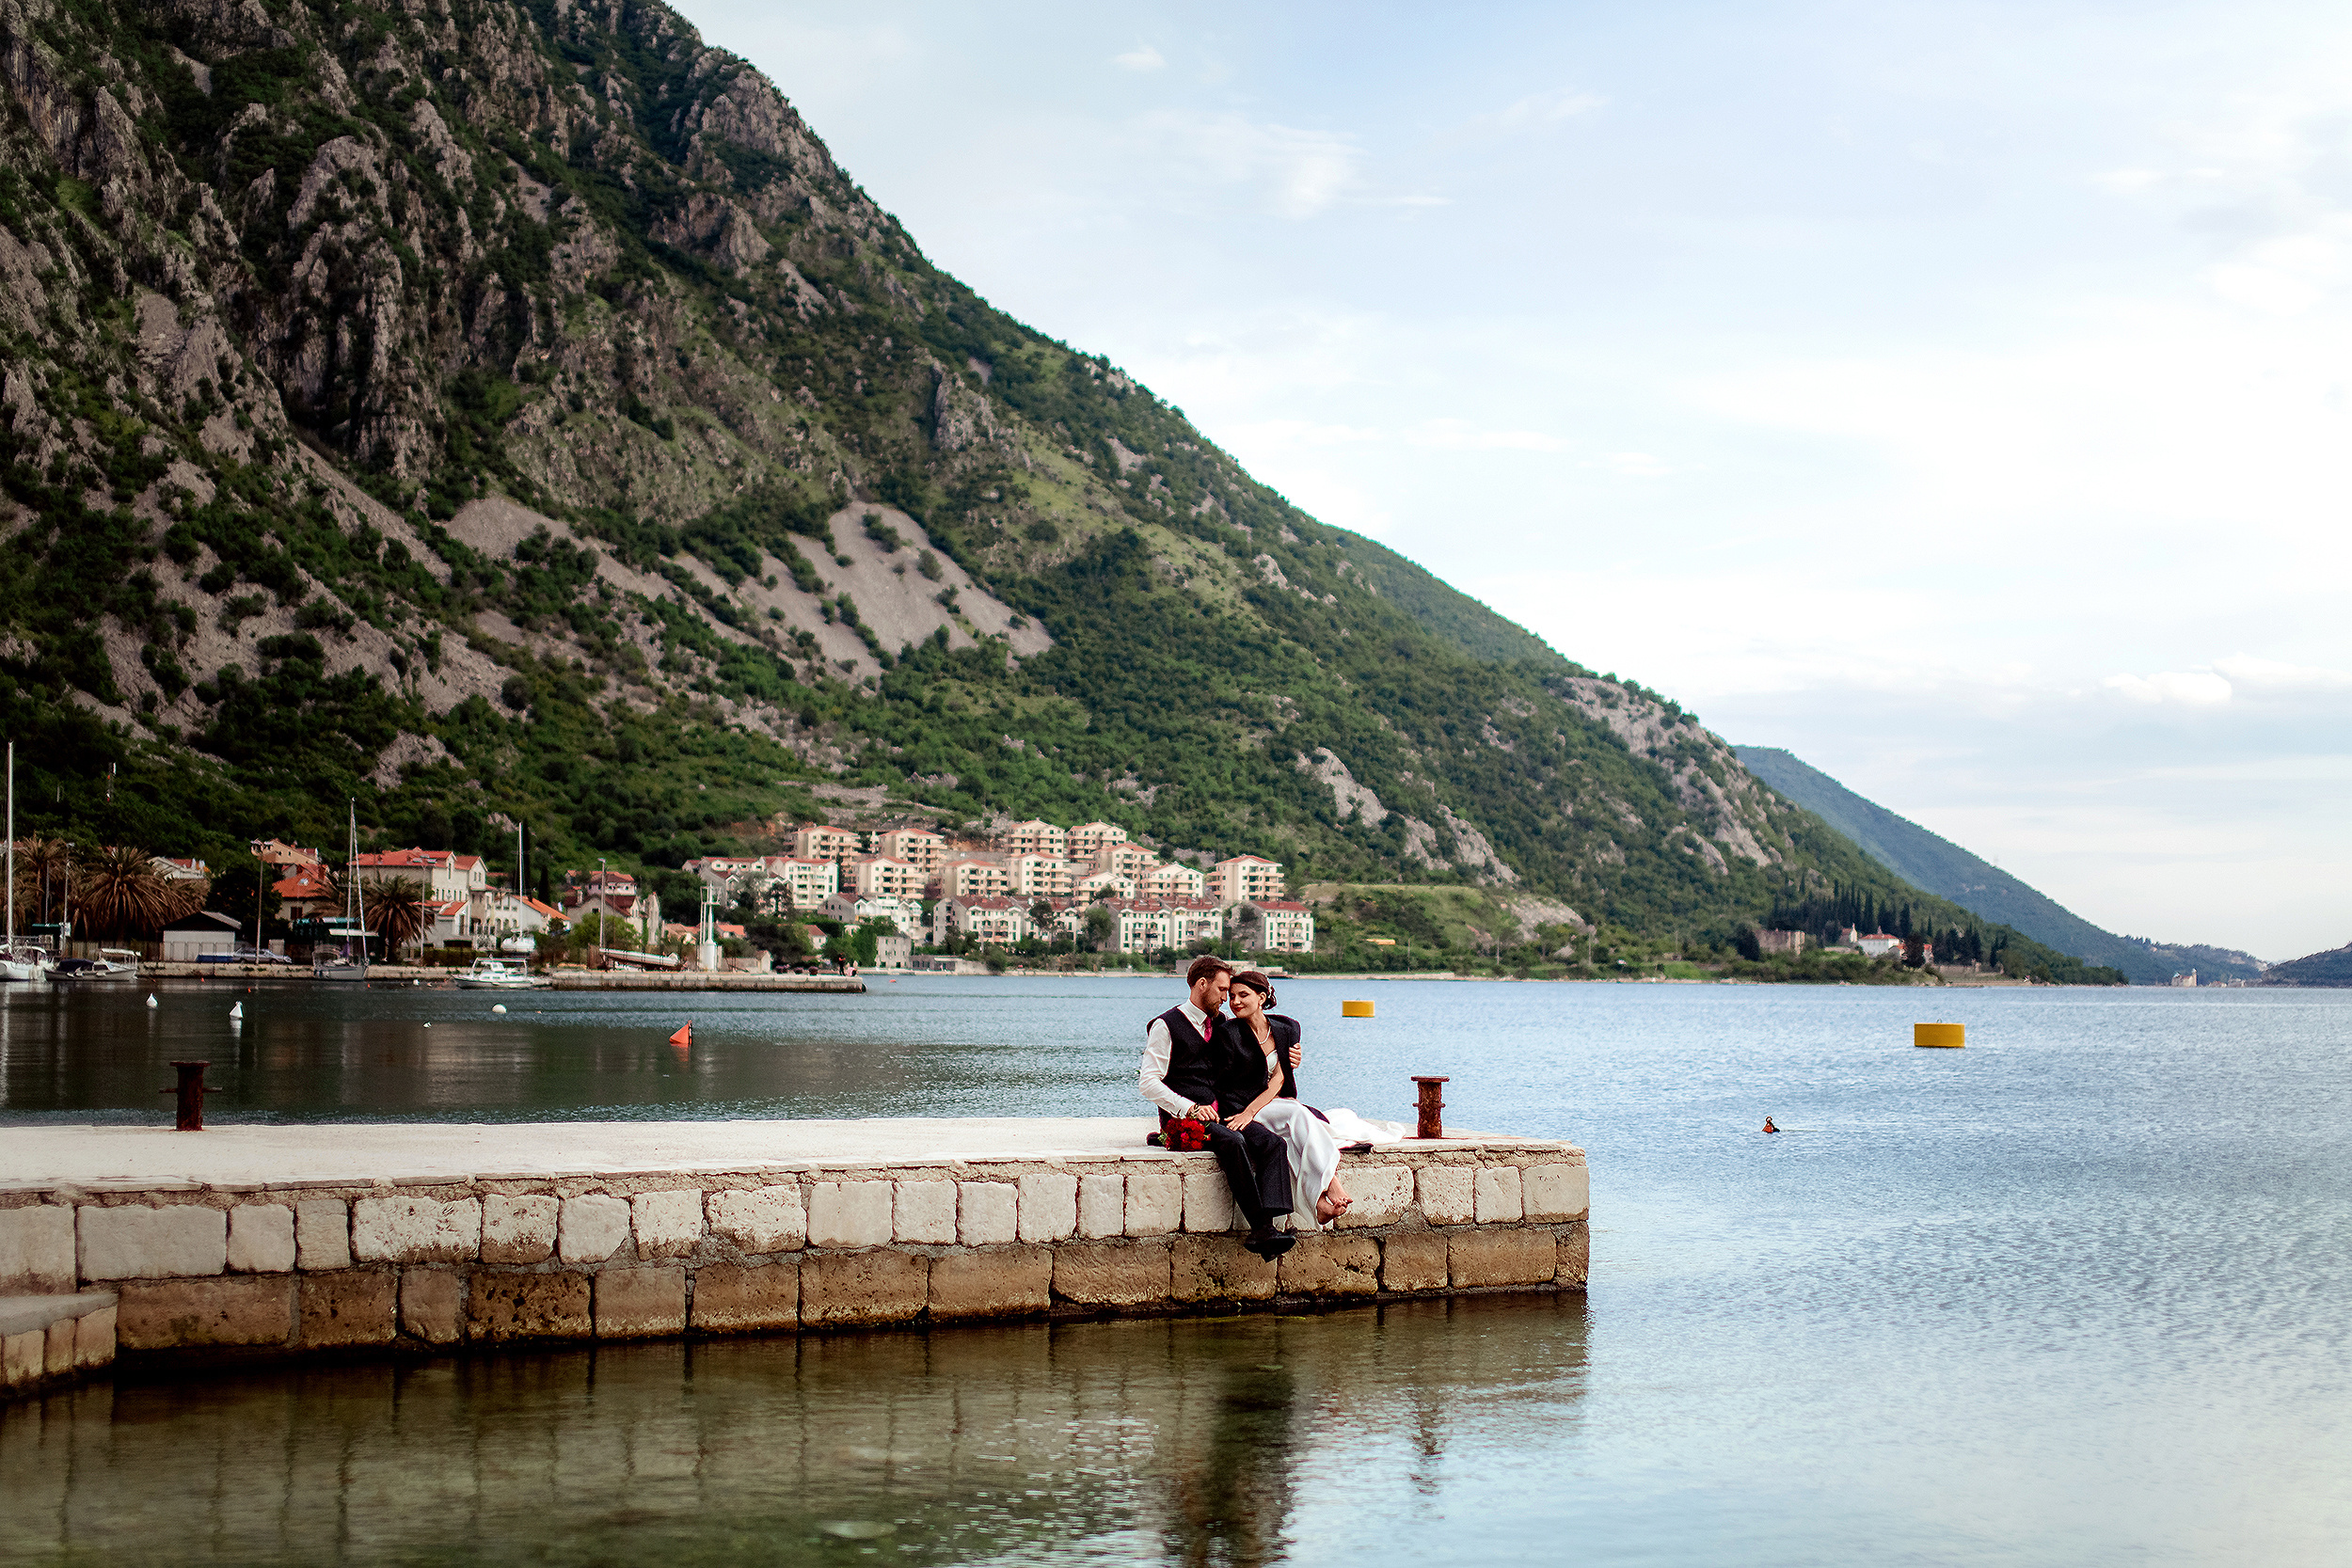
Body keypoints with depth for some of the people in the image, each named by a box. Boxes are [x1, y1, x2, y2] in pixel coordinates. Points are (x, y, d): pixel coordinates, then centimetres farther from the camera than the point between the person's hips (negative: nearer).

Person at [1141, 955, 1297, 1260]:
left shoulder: (1218, 1025, 22)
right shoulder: (1166, 1026, 0)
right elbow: (1148, 1082, -7)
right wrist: (1190, 1108, -19)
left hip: (1223, 1113, 6)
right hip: (1183, 1120, -6)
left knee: (1273, 1142, -21)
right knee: (1233, 1142, -35)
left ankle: (1266, 1229, -36)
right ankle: (1258, 1226, -34)